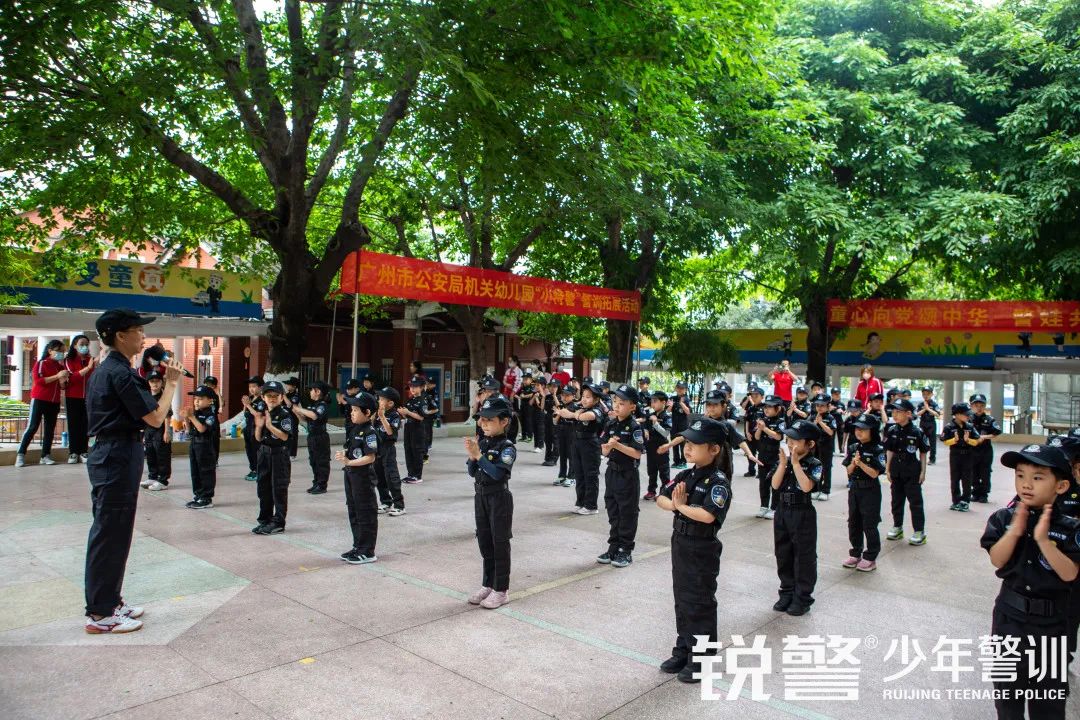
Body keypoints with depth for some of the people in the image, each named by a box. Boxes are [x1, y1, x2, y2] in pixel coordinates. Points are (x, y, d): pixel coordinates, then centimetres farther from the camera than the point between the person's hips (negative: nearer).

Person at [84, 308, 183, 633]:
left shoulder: (103, 370, 14)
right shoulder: (121, 373, -17)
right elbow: (155, 418, -18)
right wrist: (171, 383, -9)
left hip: (108, 454, 10)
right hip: (119, 458, -10)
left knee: (110, 532, 17)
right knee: (111, 534, -2)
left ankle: (108, 600, 28)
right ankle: (100, 614, 7)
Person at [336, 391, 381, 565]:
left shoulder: (369, 432, -17)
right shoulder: (355, 429, 9)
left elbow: (370, 457, -23)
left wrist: (349, 462, -25)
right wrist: (344, 454, -1)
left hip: (364, 477, -9)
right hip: (351, 475, 9)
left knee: (366, 514, 1)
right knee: (353, 512, 17)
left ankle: (367, 552, 9)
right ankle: (358, 546, 30)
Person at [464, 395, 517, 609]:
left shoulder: (507, 447, -15)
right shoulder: (481, 443, 3)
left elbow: (497, 473, -27)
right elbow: (472, 472, 4)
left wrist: (479, 455, -27)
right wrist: (472, 456, -14)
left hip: (499, 498, -7)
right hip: (481, 496, 7)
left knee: (500, 543, 3)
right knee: (484, 542, 15)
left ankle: (501, 590, 14)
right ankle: (488, 584, 29)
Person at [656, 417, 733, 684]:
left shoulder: (718, 482, -18)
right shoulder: (686, 476, 4)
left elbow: (707, 515, -32)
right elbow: (661, 498, 3)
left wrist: (680, 505, -17)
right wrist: (673, 504, -19)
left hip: (702, 550, -7)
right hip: (680, 544, 7)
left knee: (700, 604, 5)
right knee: (682, 600, 17)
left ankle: (700, 660, 20)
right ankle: (683, 651, 32)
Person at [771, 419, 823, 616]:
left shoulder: (814, 464, -10)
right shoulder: (783, 461, 2)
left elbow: (807, 486, -26)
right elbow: (775, 484, -9)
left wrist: (795, 462, -24)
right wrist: (783, 462, -15)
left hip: (803, 514, -5)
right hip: (782, 511, 5)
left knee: (804, 556, 5)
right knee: (783, 554, 13)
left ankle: (803, 597, 17)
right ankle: (787, 592, 28)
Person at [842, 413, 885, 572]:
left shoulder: (877, 450, -11)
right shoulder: (853, 448, 4)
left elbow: (874, 473, -16)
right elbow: (849, 471, 3)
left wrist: (860, 463, -25)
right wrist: (853, 463, -16)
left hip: (870, 491, -5)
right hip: (854, 489, 6)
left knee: (869, 525, 2)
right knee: (853, 523, 12)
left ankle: (870, 558, 13)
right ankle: (856, 553, 25)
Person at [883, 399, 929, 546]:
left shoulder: (917, 432, -11)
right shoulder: (892, 431, 1)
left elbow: (923, 453, -4)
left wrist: (923, 471, -6)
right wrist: (888, 469, 7)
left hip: (912, 472, -5)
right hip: (896, 471, 5)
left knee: (915, 502, 0)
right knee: (896, 500, 13)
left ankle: (920, 532, 8)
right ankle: (897, 527, 26)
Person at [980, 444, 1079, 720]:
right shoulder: (1005, 518, -10)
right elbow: (997, 561, -16)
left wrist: (1043, 539, -30)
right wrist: (1015, 530, -27)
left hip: (1050, 622, -1)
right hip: (1010, 615, 1)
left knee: (1049, 688, 14)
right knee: (1006, 680, 18)